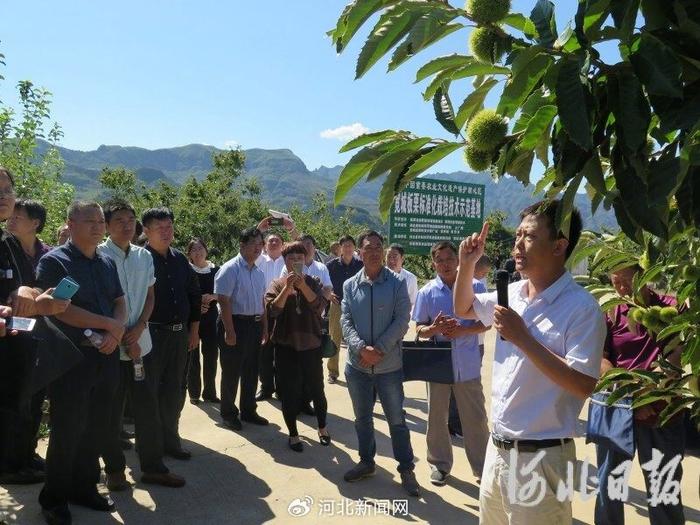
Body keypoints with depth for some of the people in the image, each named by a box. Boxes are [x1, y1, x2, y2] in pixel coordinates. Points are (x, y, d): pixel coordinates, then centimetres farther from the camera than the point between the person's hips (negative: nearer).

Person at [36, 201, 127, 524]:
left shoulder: (108, 264, 13)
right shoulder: (54, 261, -7)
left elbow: (120, 302, 12)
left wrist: (116, 333, -9)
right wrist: (109, 324, -14)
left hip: (107, 355, 6)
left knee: (97, 428, 13)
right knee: (67, 431, 3)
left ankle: (85, 488, 30)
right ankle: (55, 498, 21)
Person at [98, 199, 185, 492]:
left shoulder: (144, 257, 7)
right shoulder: (99, 256, -8)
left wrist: (139, 328, -4)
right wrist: (122, 338, -8)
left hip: (140, 343, 5)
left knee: (148, 407, 9)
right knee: (111, 411, 7)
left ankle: (153, 467, 21)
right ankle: (114, 469, 24)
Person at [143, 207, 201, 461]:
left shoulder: (180, 259, 9)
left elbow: (194, 295, 15)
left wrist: (194, 330, 13)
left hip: (180, 334, 6)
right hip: (152, 333, -6)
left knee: (175, 391, 14)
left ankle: (170, 440, 27)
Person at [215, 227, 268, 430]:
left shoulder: (259, 272, 11)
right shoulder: (231, 269, -12)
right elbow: (223, 301, -17)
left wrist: (264, 327, 14)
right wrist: (230, 331, -20)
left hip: (254, 324, 7)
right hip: (235, 323, -7)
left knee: (251, 371, 16)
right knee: (232, 372, 5)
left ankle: (248, 410, 31)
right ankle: (228, 413, 21)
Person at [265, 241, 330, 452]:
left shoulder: (313, 282, 3)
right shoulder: (277, 284, 1)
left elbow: (319, 306, -13)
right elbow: (272, 310, -14)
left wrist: (302, 285, -25)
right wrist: (287, 288, -24)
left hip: (311, 344, 1)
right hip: (286, 346, 0)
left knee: (316, 389, 11)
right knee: (289, 392, 5)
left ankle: (322, 428, 32)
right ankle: (293, 434, 22)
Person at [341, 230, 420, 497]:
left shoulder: (397, 283, -4)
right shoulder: (350, 285, 3)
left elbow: (402, 320, -10)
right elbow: (345, 321, -2)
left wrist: (380, 350, -17)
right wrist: (361, 348, -18)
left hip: (389, 365, -3)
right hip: (357, 364, 3)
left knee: (396, 419, 8)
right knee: (362, 417, 17)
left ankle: (406, 469, 23)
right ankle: (366, 462, 36)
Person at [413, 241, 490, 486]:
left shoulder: (475, 287, -2)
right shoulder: (427, 292, 0)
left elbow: (485, 322, 0)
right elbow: (419, 329, 2)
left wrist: (462, 331, -18)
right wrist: (434, 328, -21)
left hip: (468, 365, -1)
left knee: (475, 418, 8)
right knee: (436, 417, 13)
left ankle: (481, 467, 24)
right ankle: (439, 464, 30)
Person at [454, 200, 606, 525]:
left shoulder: (581, 308, -17)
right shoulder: (513, 293, 4)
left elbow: (584, 385, -22)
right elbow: (464, 309, 19)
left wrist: (523, 338, -23)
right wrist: (466, 265, 2)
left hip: (540, 456, -7)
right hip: (497, 448, 7)